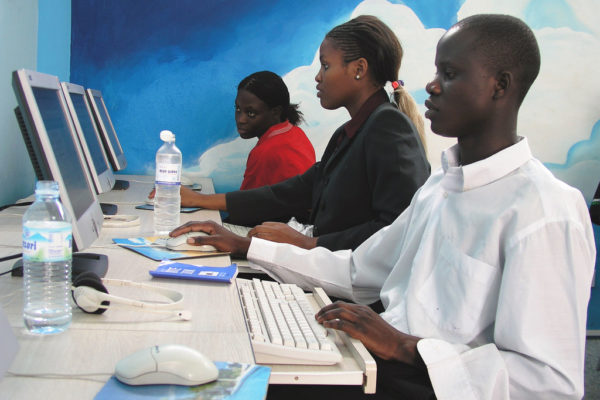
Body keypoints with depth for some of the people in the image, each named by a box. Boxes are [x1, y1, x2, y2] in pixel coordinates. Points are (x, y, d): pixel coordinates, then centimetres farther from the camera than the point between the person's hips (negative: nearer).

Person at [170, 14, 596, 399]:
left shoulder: (548, 212, -15)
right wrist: (244, 246, 15)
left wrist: (405, 347, -25)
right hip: (387, 361, 7)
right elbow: (357, 272, 18)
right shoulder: (439, 185, 14)